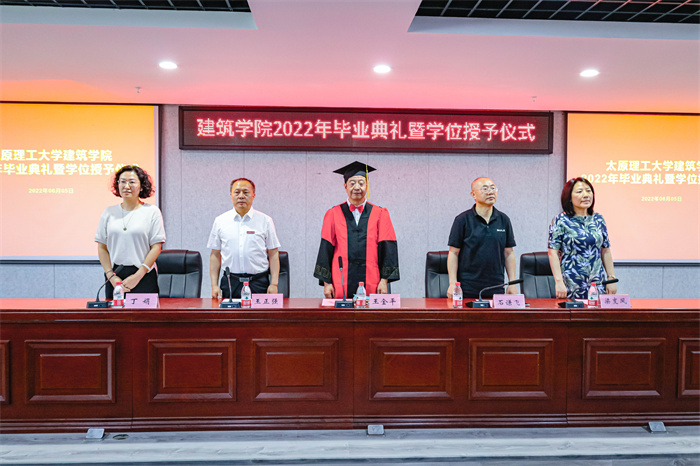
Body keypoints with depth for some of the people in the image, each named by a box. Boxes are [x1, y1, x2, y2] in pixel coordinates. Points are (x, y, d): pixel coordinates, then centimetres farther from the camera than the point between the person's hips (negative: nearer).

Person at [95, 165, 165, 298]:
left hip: (144, 277, -2)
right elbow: (102, 247, 8)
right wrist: (111, 276, -4)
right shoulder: (109, 212, 10)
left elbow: (156, 247, -4)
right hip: (114, 276, 3)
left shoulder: (152, 211, 1)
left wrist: (137, 276, -10)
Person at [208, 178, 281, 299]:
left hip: (258, 284, -1)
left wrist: (274, 284, -6)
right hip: (230, 283, 1)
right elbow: (215, 255, 9)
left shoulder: (265, 221, 3)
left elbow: (273, 254, 2)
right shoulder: (220, 221, 7)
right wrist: (214, 285, 2)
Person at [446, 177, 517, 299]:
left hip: (496, 288, 3)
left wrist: (512, 284, 5)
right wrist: (453, 284, -11)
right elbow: (453, 253, -4)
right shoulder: (462, 220, -3)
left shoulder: (504, 220, 8)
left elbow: (509, 254, 11)